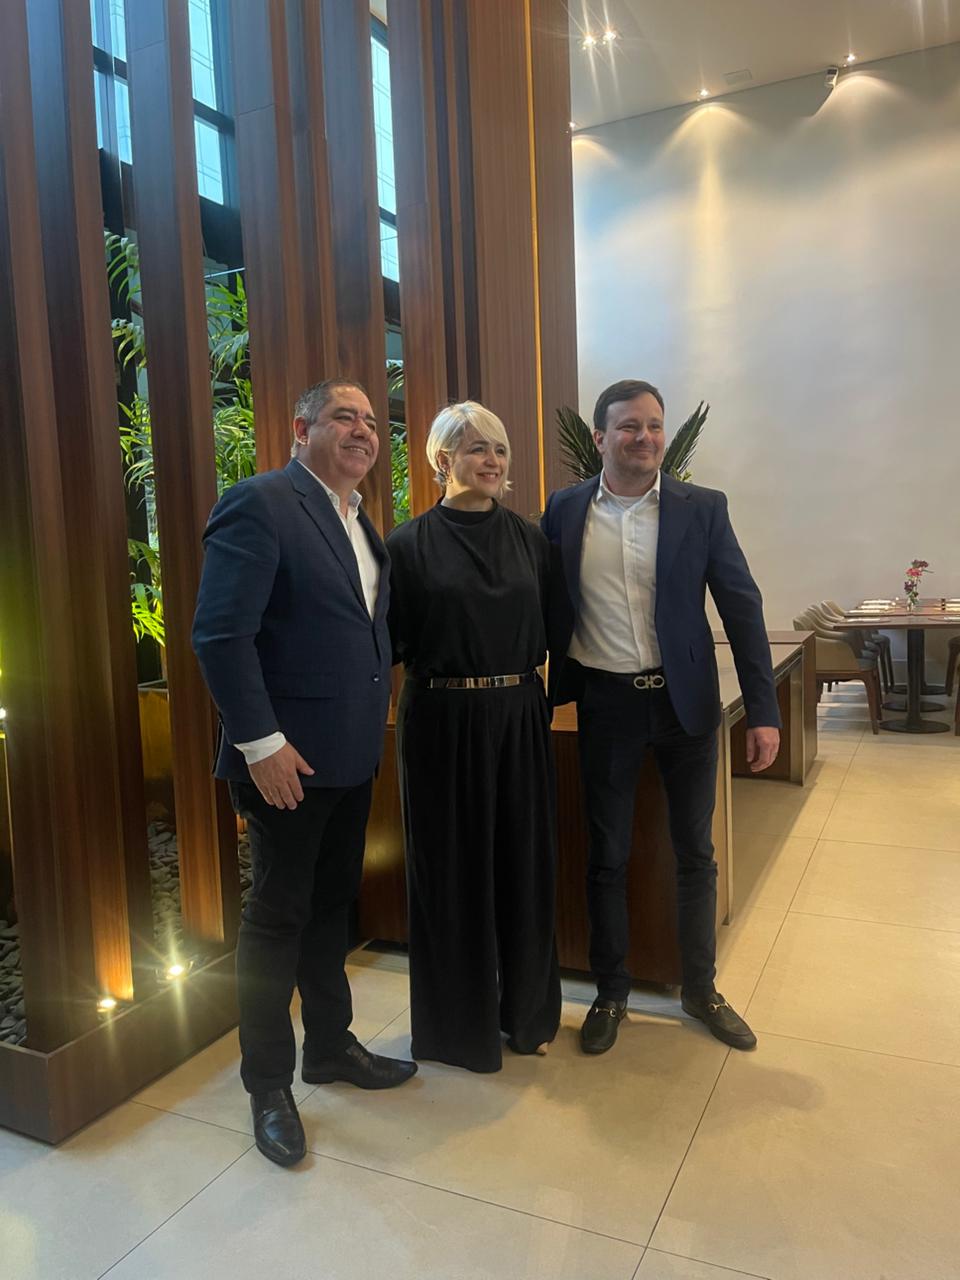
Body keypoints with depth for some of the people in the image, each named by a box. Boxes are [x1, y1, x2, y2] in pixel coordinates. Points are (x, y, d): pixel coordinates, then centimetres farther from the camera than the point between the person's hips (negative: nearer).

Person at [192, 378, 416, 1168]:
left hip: (353, 754, 8)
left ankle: (329, 1043, 38)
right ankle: (268, 1084, 25)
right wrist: (261, 742, -21)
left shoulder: (361, 521, 13)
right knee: (278, 914, 6)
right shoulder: (260, 504, -13)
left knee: (333, 903, 19)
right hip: (288, 757, -8)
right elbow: (220, 633, -19)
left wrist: (380, 704, 7)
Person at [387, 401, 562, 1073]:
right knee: (452, 866, 8)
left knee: (525, 861, 12)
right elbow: (393, 641, -3)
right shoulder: (411, 544, -3)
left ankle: (528, 1010, 33)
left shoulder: (530, 537, 6)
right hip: (443, 721, -3)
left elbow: (551, 629, 9)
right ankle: (460, 1019, 28)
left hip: (519, 720, 3)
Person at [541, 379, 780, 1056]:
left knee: (695, 852, 13)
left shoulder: (702, 508, -3)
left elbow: (742, 606, -4)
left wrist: (764, 711, -8)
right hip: (607, 702, 0)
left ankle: (701, 989, 34)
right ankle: (611, 994, 31)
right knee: (607, 856, 11)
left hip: (686, 699, 1)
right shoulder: (566, 511, -1)